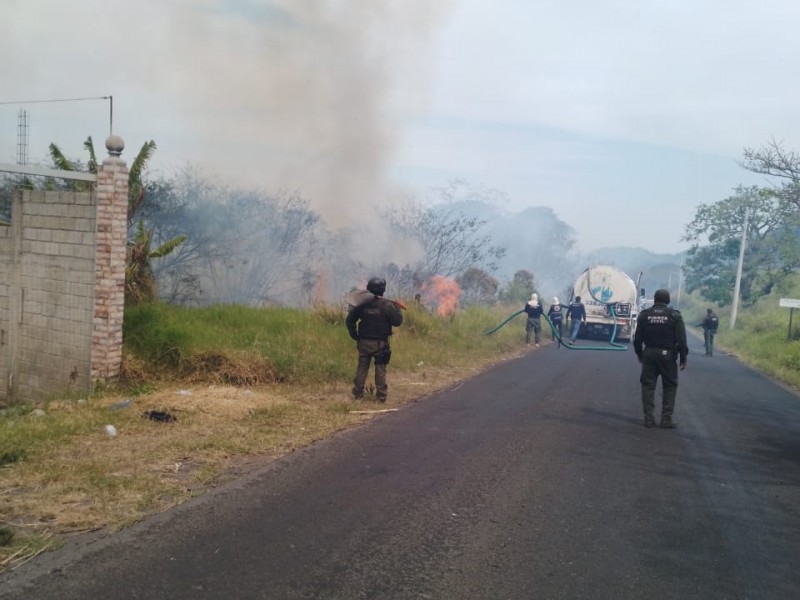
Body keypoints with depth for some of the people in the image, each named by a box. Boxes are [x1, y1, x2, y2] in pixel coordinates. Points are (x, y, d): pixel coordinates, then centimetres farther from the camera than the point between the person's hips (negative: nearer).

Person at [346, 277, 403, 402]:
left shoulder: (363, 304, -2)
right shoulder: (387, 305, -12)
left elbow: (349, 320, 0)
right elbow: (397, 321, -9)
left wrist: (354, 335, 10)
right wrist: (397, 309, 7)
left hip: (364, 342, 2)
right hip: (380, 343, -2)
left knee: (362, 368, 11)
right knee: (380, 369, 6)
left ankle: (357, 394, 15)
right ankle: (381, 396, 8)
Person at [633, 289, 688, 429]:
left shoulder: (644, 314, 3)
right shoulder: (674, 315, -4)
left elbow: (637, 338, 5)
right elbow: (681, 339, -8)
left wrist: (639, 354, 17)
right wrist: (683, 358, -1)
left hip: (649, 353, 2)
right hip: (667, 354, -2)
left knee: (648, 385, 8)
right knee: (669, 387, 8)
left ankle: (649, 418, 6)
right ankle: (666, 418, 5)